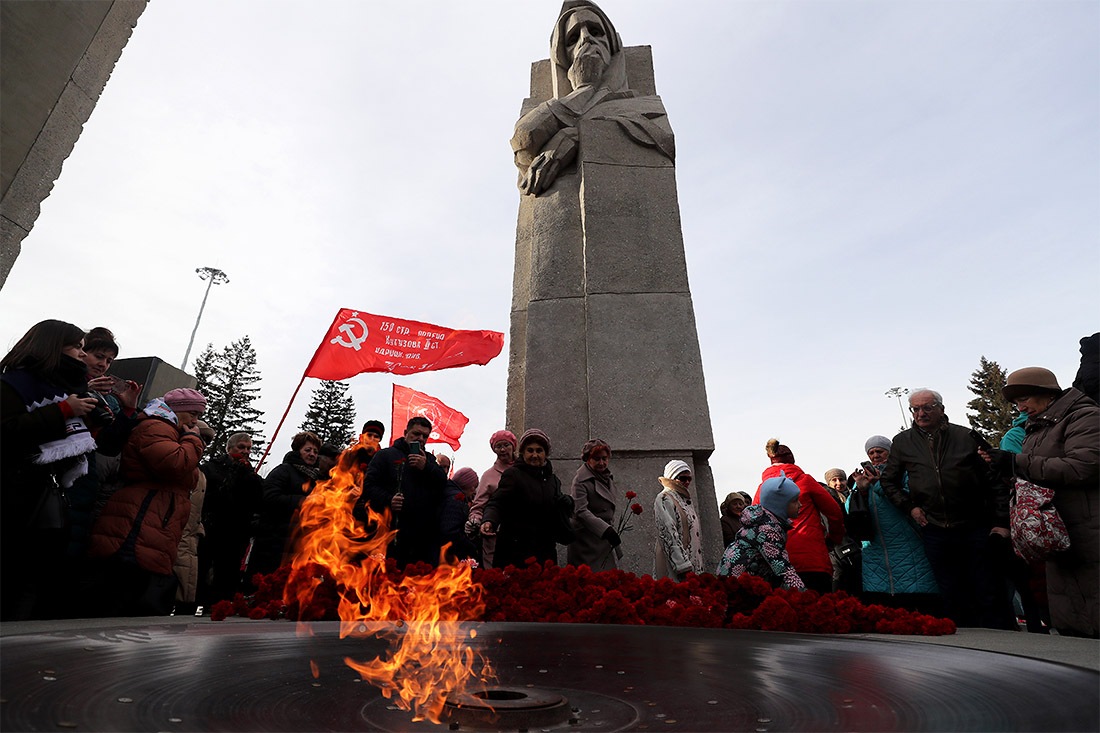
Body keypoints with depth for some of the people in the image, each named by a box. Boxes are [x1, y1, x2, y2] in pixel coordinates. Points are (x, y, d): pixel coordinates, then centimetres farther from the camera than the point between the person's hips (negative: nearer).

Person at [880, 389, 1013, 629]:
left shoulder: (966, 436, 0)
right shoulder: (902, 442, 4)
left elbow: (995, 483, 2)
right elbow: (888, 481, 13)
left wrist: (1001, 523, -3)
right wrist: (909, 506, 1)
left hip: (976, 528, -1)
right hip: (935, 531, 2)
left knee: (990, 596, 5)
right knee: (953, 598, 10)